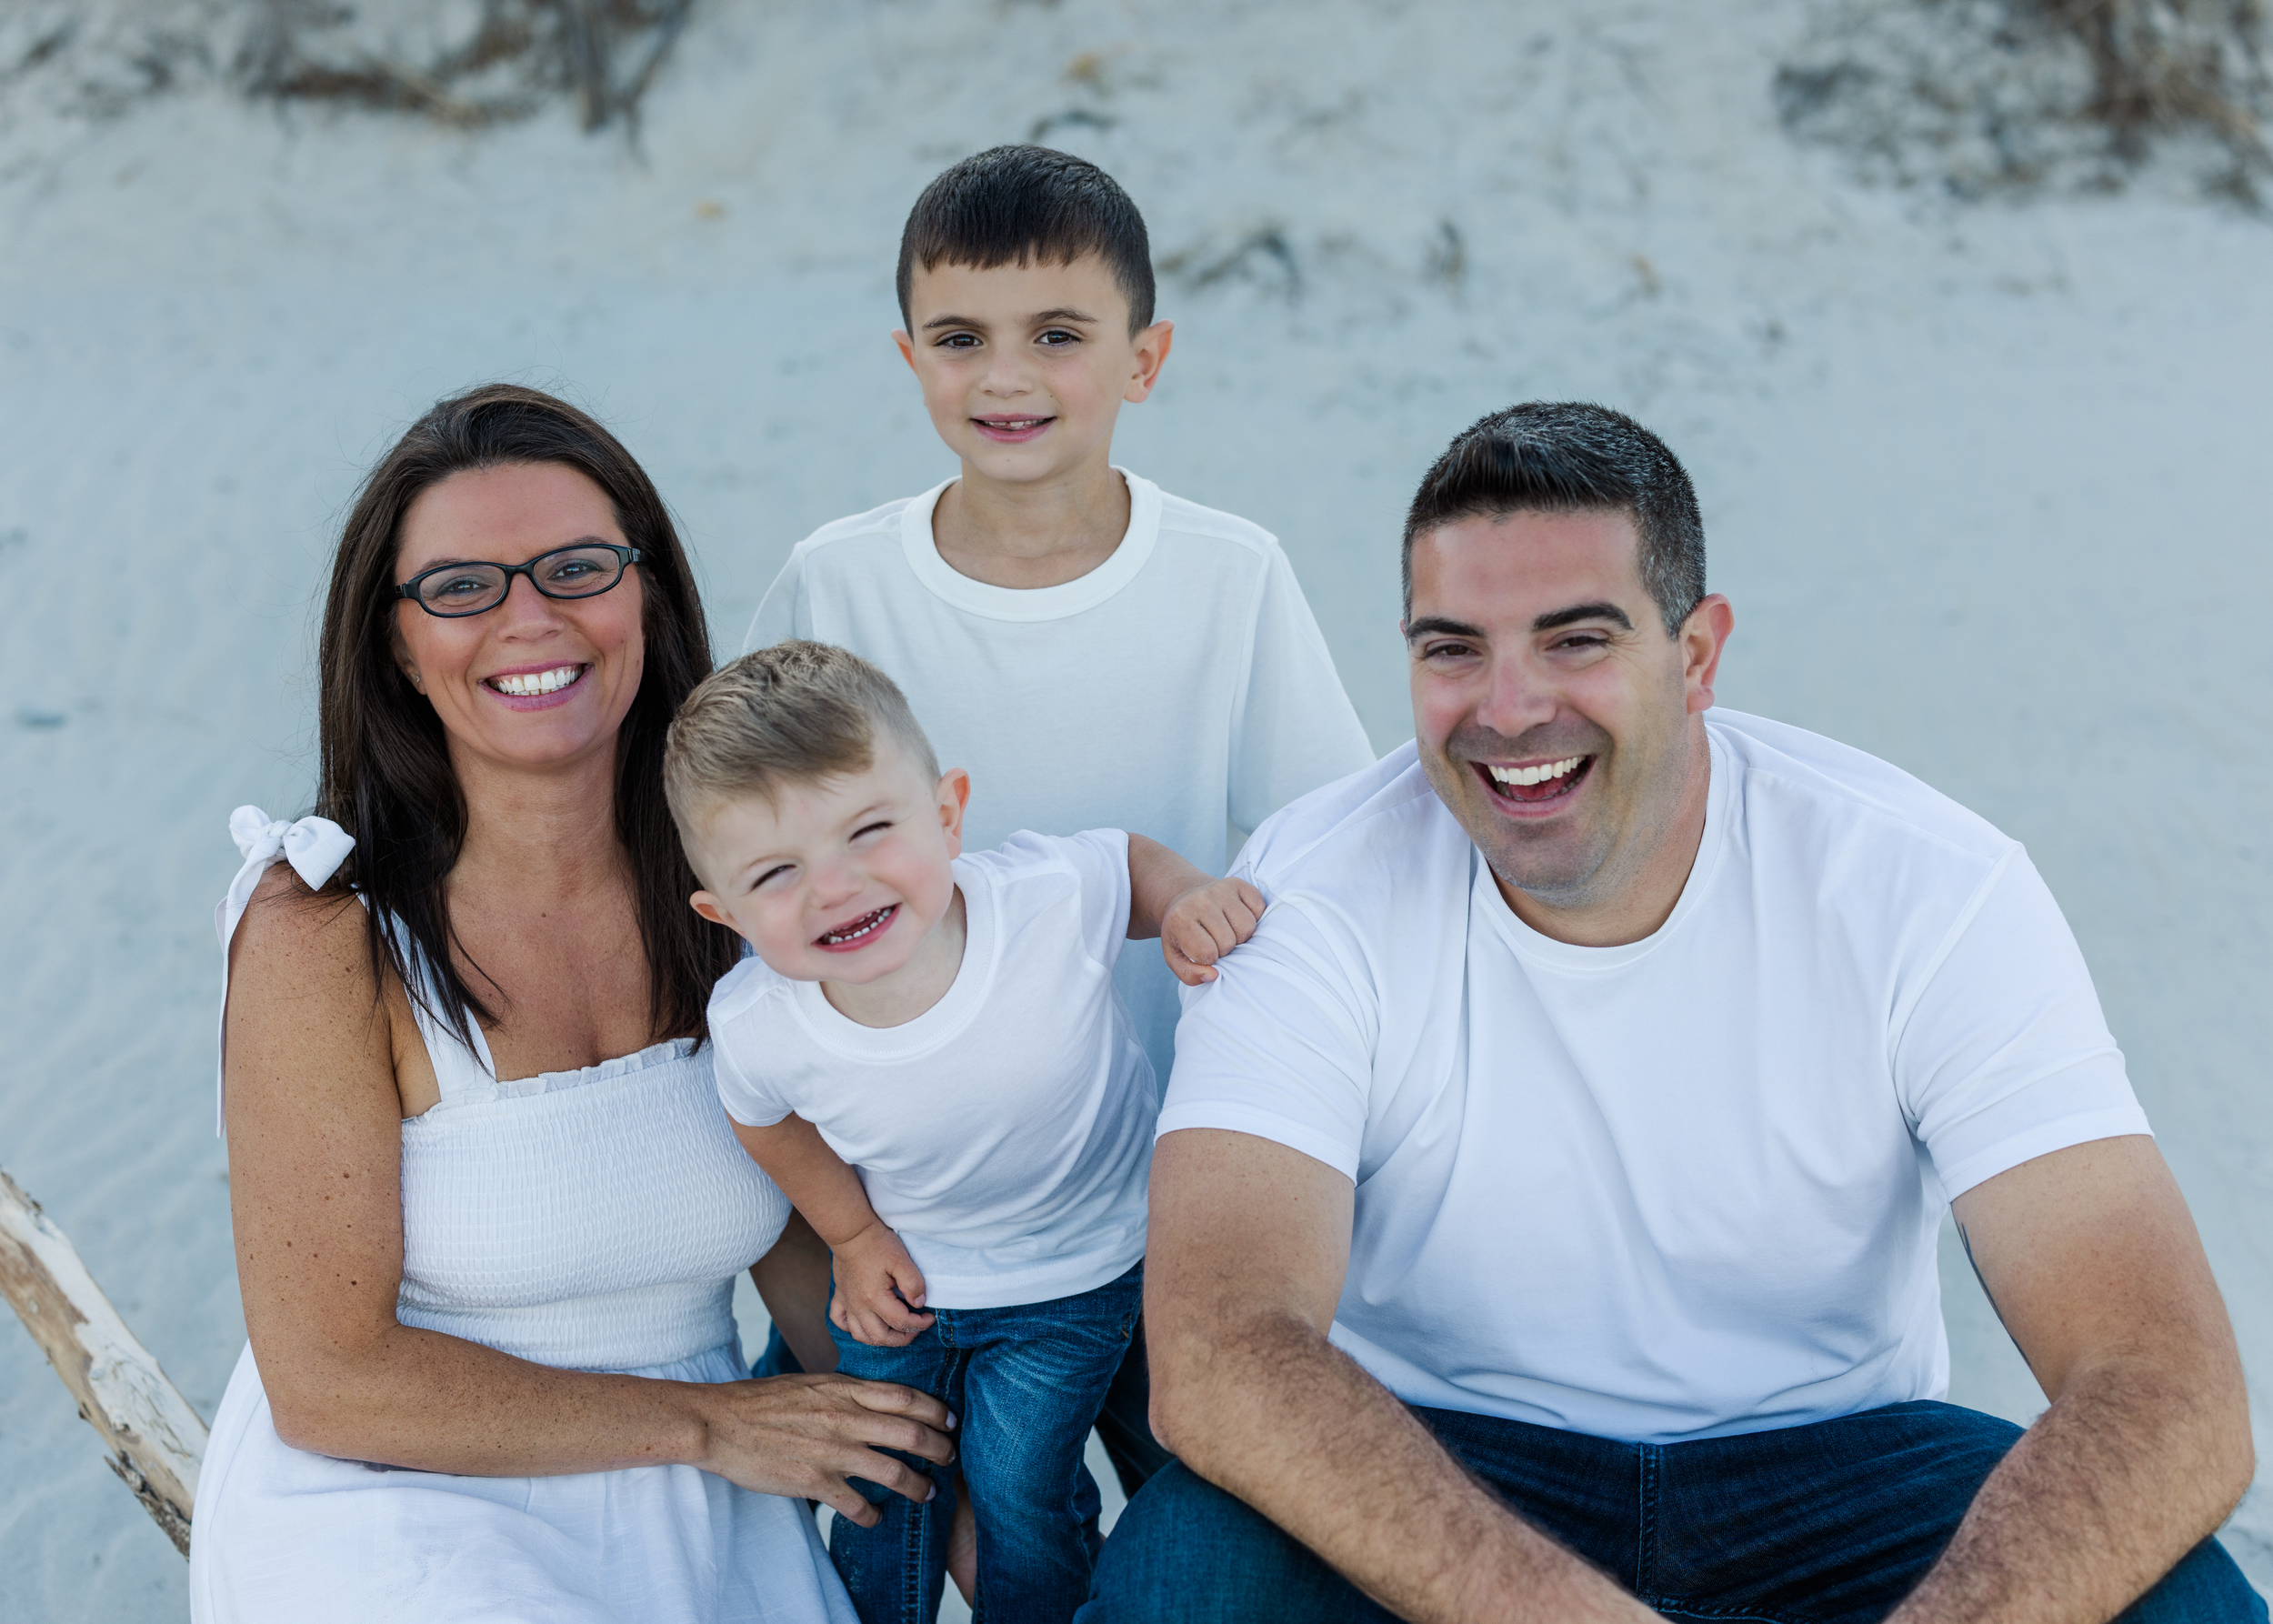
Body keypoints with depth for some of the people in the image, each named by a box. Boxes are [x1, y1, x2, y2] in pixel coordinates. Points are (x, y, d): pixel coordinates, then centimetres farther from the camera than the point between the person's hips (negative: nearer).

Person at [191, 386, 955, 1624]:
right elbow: (328, 1382, -14)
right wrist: (706, 1421, -11)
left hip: (695, 1522, 4)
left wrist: (925, 1491, -4)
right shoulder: (324, 931, -15)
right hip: (396, 1514, -4)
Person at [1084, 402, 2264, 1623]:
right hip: (1436, 1464, -1)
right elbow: (1214, 1357, -31)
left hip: (1835, 1457, 1)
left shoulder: (1935, 894, -16)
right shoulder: (1313, 902, -17)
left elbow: (2168, 1396, -24)